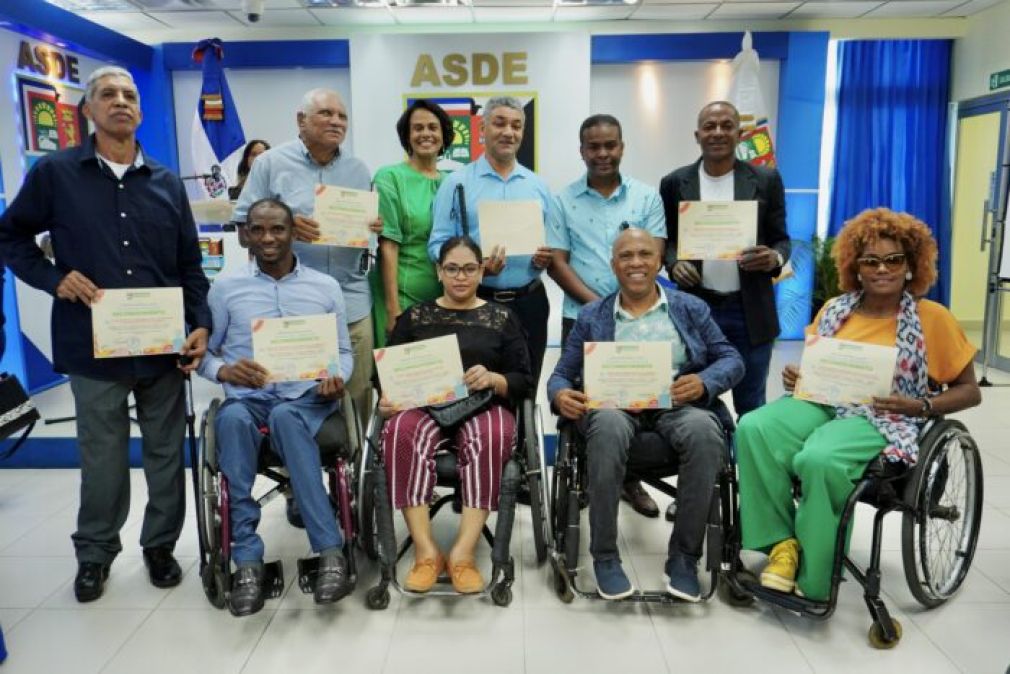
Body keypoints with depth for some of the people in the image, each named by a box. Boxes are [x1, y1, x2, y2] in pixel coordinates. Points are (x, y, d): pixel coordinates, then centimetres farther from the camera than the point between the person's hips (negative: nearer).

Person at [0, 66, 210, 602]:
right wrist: (54, 279, -8)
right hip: (95, 346, -2)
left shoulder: (167, 183, 8)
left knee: (166, 452, 11)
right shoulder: (55, 173, 2)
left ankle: (160, 545, 29)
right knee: (102, 458, 9)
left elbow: (190, 264, 8)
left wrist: (200, 325, -2)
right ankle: (94, 553, 29)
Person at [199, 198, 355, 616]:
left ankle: (330, 553, -36)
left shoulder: (325, 287, 11)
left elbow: (343, 351, 14)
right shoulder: (225, 288, 10)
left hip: (307, 399, -1)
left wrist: (338, 379, -8)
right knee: (232, 418, -37)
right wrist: (223, 370, -12)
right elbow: (202, 352, 10)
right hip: (247, 398, 1)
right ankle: (247, 560, -30)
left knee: (284, 417, -38)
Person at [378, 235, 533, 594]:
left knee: (493, 437, -37)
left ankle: (463, 552, -35)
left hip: (484, 405, -1)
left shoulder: (502, 317, 16)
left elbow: (523, 381, 8)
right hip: (425, 404, 1)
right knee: (401, 432, -35)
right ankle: (426, 551, -31)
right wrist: (388, 398, -10)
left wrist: (492, 379, -14)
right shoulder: (415, 316, 19)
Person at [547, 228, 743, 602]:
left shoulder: (691, 308, 17)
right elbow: (562, 373, 14)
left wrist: (704, 383, -11)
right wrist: (561, 395, -11)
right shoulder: (591, 316, 17)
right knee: (608, 427, -37)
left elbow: (731, 359, 12)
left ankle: (684, 555, -16)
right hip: (614, 403, 0)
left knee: (704, 432, -34)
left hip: (677, 404, 1)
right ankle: (604, 555, -20)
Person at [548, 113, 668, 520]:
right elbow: (557, 262, -1)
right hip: (580, 316, 0)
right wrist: (595, 303, -12)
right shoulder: (564, 201, 4)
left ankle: (630, 480, 22)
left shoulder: (646, 197, 5)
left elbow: (653, 257, -1)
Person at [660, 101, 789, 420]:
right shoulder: (675, 183, 3)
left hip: (750, 310, 0)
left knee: (751, 404, 11)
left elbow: (781, 239, 6)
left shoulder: (766, 180, 2)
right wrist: (674, 263, -11)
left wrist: (774, 258, -16)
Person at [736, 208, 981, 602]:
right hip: (821, 403, 4)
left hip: (882, 418, -4)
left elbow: (969, 391, 7)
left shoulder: (932, 318, 3)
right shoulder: (835, 309, 12)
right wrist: (794, 377, -2)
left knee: (820, 459, -37)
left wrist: (918, 406, -12)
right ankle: (782, 541, -15)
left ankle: (813, 578, -17)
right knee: (754, 428, -29)